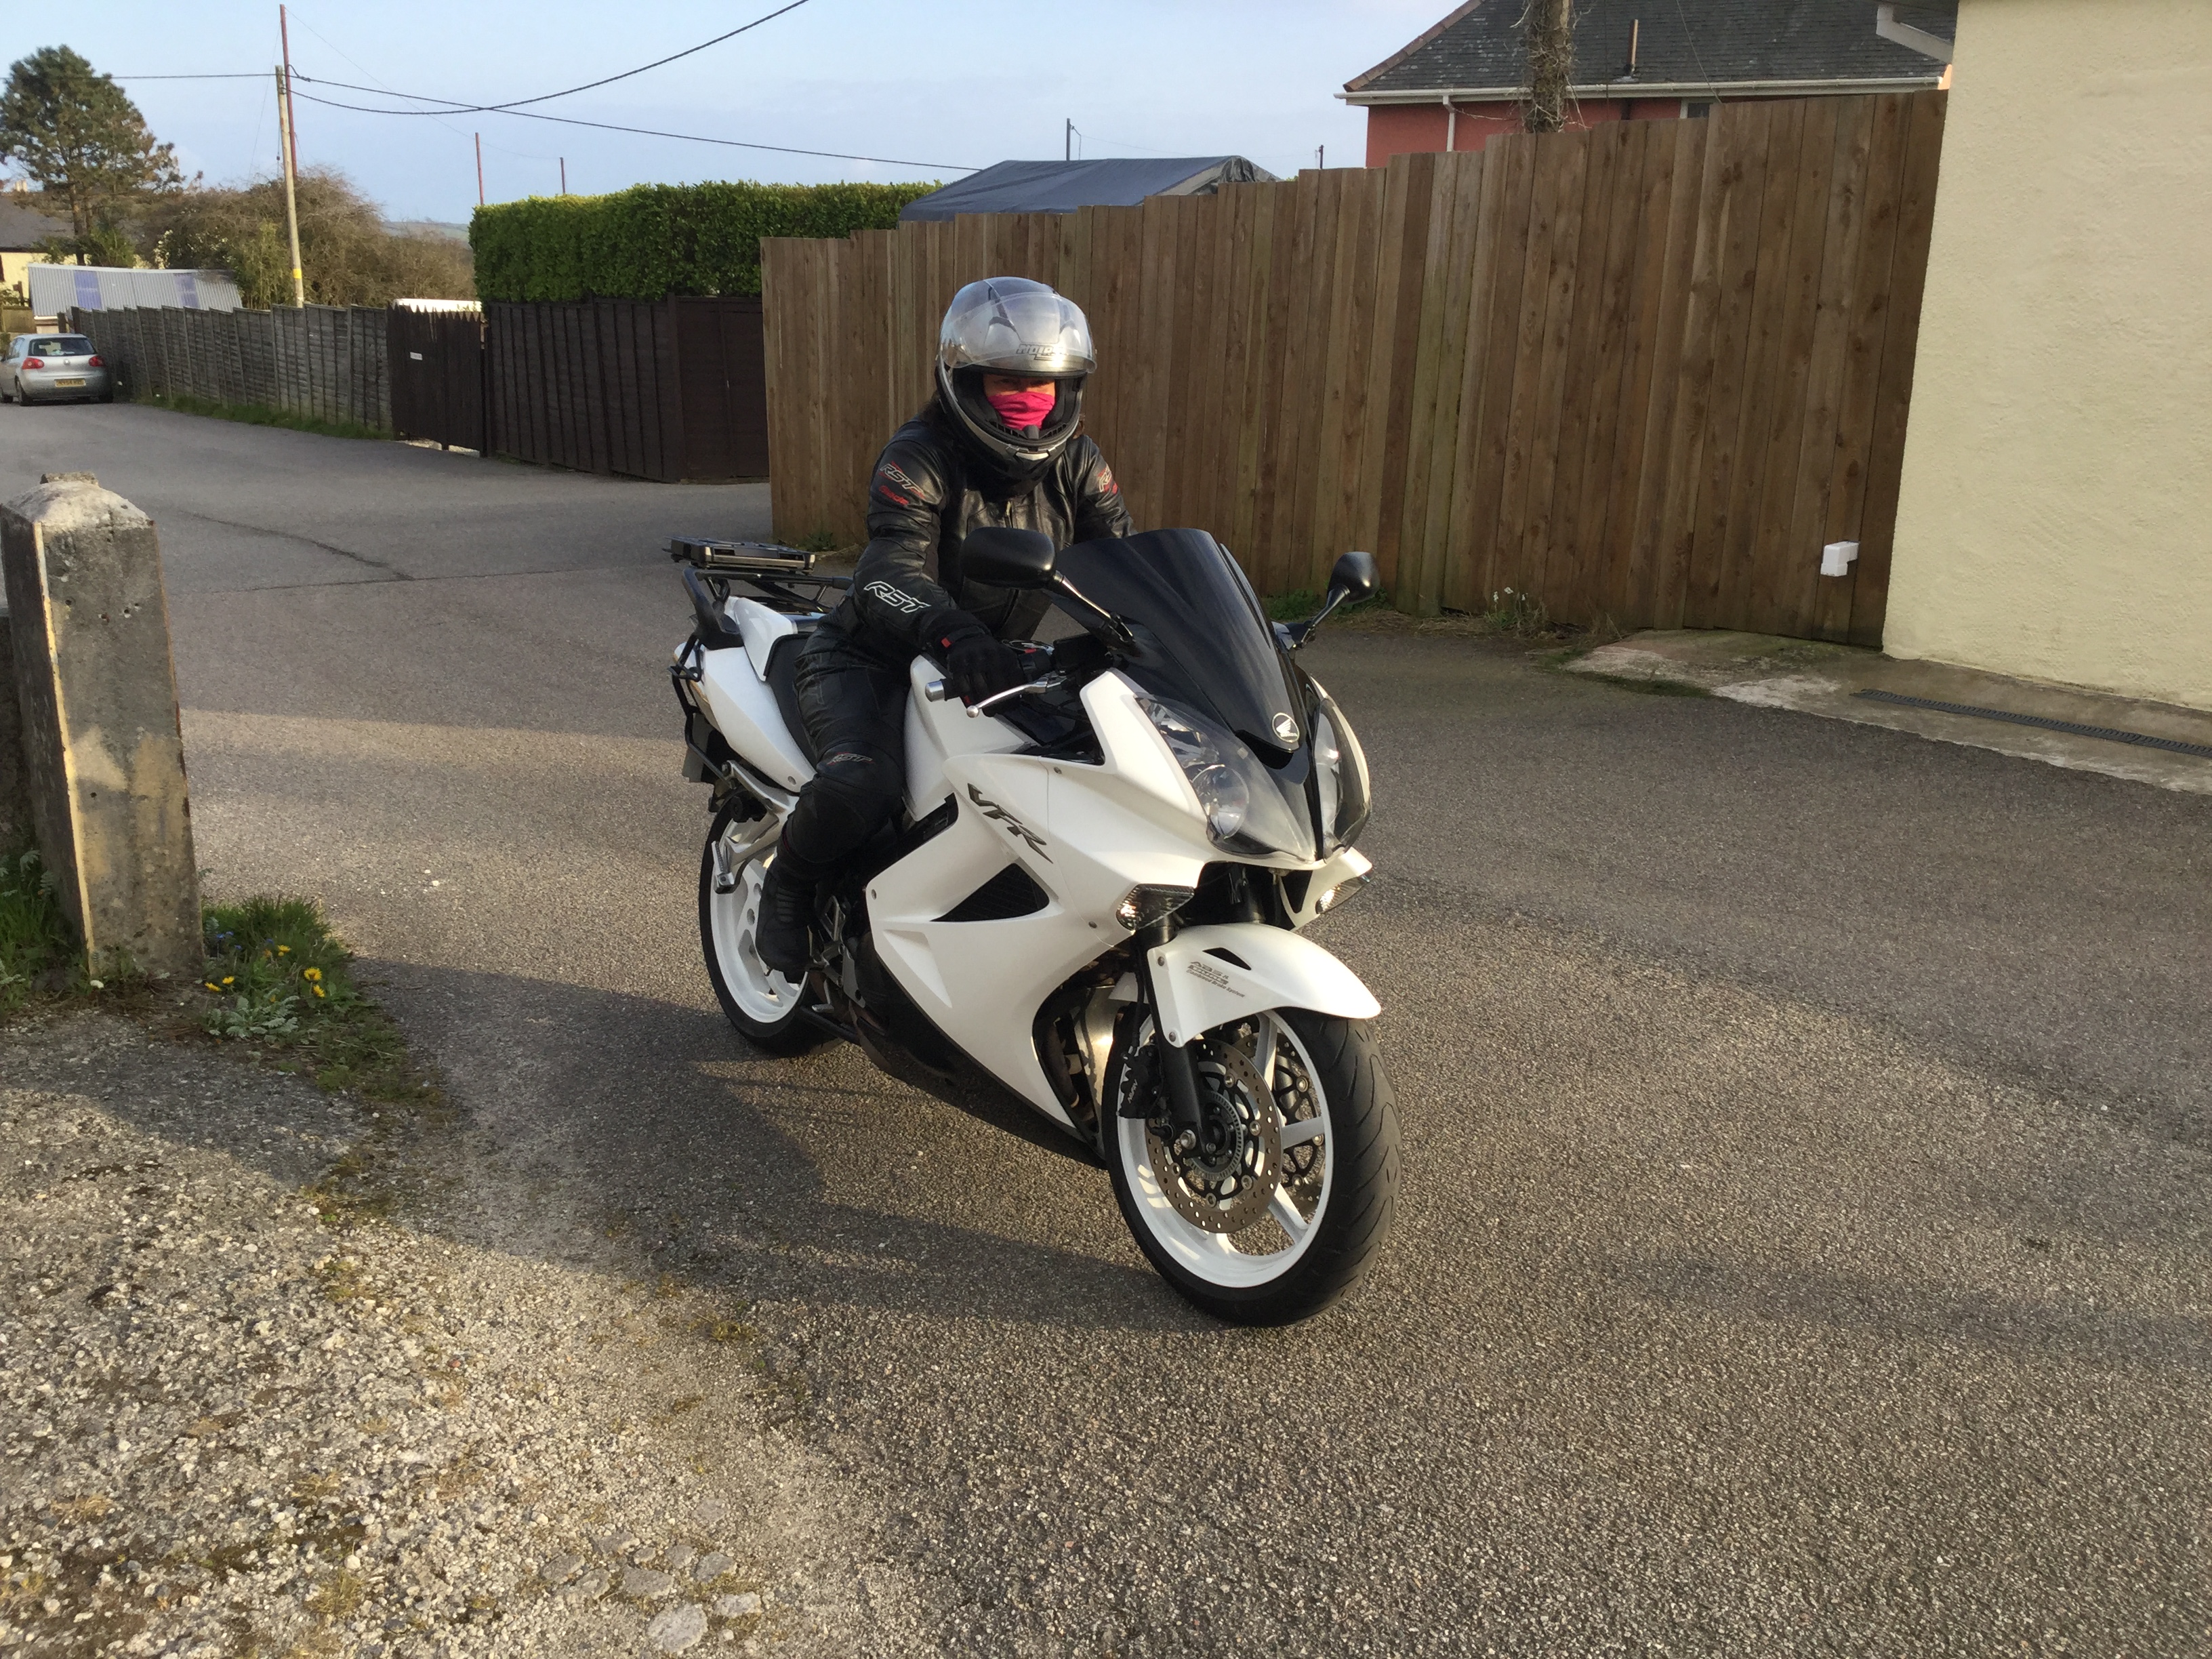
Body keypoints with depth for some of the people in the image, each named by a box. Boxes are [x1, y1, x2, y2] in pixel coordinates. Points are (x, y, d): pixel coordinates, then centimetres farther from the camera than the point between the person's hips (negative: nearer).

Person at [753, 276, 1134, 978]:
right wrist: (953, 634, -58)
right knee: (860, 783, -34)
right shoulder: (919, 458, -20)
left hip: (996, 663, 6)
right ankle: (788, 885, 0)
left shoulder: (1073, 463, -1)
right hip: (873, 657, -6)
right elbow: (890, 575, -36)